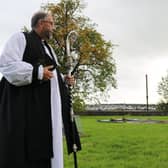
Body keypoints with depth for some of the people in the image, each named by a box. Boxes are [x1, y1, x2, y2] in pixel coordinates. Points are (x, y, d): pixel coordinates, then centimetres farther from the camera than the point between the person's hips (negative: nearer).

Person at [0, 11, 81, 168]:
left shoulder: (48, 47, 24)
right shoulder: (20, 38, -1)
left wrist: (63, 79, 7)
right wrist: (37, 72, -19)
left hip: (48, 105, 8)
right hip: (25, 102, -8)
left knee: (43, 147, 8)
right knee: (24, 149, -9)